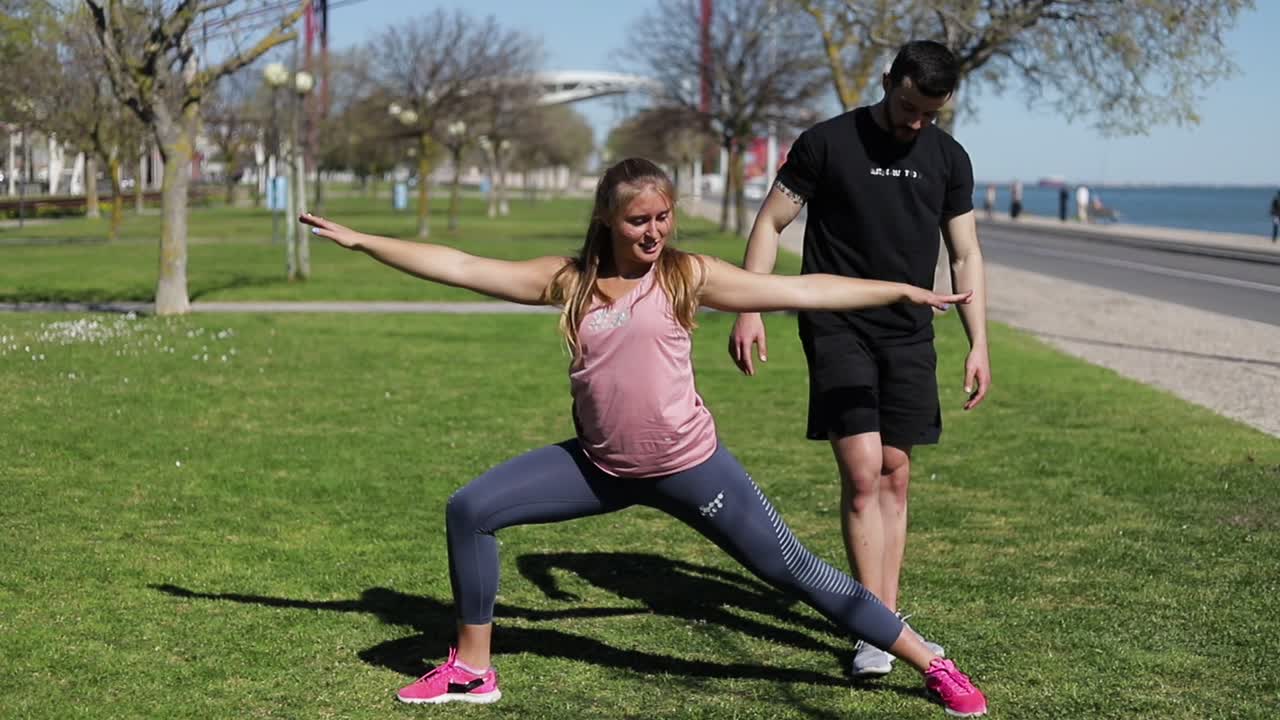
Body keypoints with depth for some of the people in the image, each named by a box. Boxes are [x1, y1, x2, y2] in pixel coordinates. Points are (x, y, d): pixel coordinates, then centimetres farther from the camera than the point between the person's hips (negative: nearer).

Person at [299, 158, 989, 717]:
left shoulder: (686, 276, -7)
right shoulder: (567, 280, 1)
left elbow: (800, 290, -7)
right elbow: (462, 267, 2)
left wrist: (903, 291, -8)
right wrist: (359, 240, 2)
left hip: (687, 467, -3)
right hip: (601, 465, 4)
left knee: (793, 570, -2)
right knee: (469, 510, -4)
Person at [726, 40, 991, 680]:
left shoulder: (948, 158, 7)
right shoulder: (827, 143, -5)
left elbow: (966, 255, 11)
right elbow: (770, 223, -1)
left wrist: (978, 344, 5)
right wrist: (749, 309, -10)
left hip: (909, 336, 4)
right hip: (838, 331, -4)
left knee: (894, 477, 6)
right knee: (862, 473, -12)